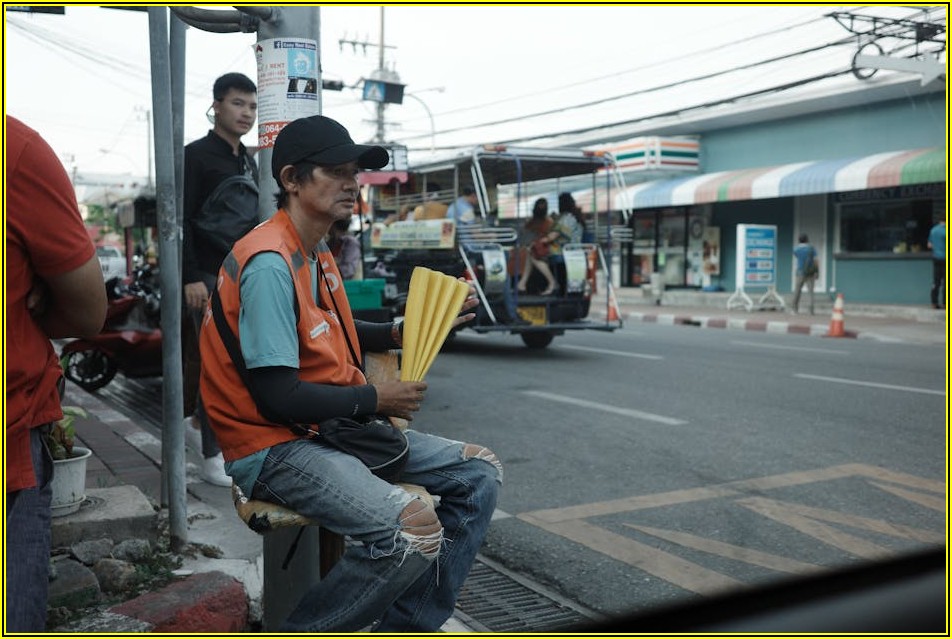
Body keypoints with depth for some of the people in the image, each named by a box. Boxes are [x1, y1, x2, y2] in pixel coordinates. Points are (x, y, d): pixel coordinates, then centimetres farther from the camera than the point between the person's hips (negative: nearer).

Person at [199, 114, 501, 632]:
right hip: (275, 448, -10)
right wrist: (376, 399, -12)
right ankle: (300, 634, -5)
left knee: (479, 473, 4)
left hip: (334, 428, 10)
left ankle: (404, 628, 11)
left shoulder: (317, 253, 12)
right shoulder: (269, 263, -19)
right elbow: (278, 397, -23)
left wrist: (403, 333, 8)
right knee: (415, 531, -30)